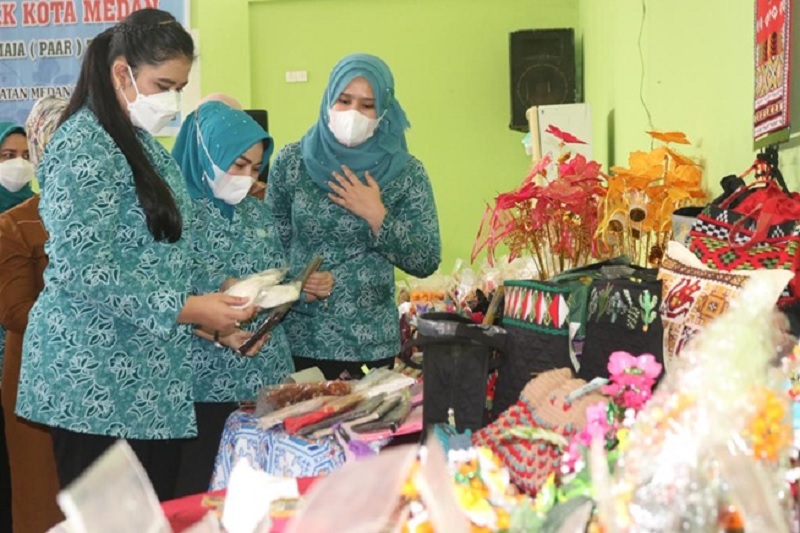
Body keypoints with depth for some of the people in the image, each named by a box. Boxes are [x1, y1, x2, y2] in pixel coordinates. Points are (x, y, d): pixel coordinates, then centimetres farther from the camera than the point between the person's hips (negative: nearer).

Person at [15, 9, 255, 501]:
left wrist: (210, 305, 7)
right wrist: (182, 310, -22)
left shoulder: (144, 145, 14)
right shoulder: (82, 147, -14)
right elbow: (83, 269, -22)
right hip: (97, 382, -9)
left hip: (152, 377, 9)